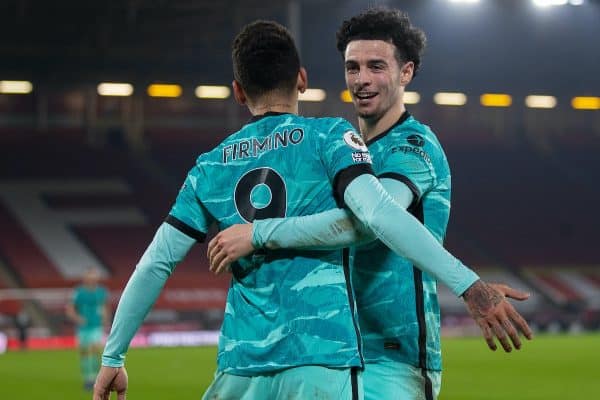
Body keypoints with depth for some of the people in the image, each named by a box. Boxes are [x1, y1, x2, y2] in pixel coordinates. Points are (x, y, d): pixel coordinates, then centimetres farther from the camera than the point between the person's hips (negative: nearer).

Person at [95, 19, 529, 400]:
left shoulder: (209, 167, 12)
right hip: (324, 363, -3)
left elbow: (156, 264, 10)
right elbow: (379, 213, -15)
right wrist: (470, 285, -19)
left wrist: (113, 357, 18)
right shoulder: (329, 137, 1)